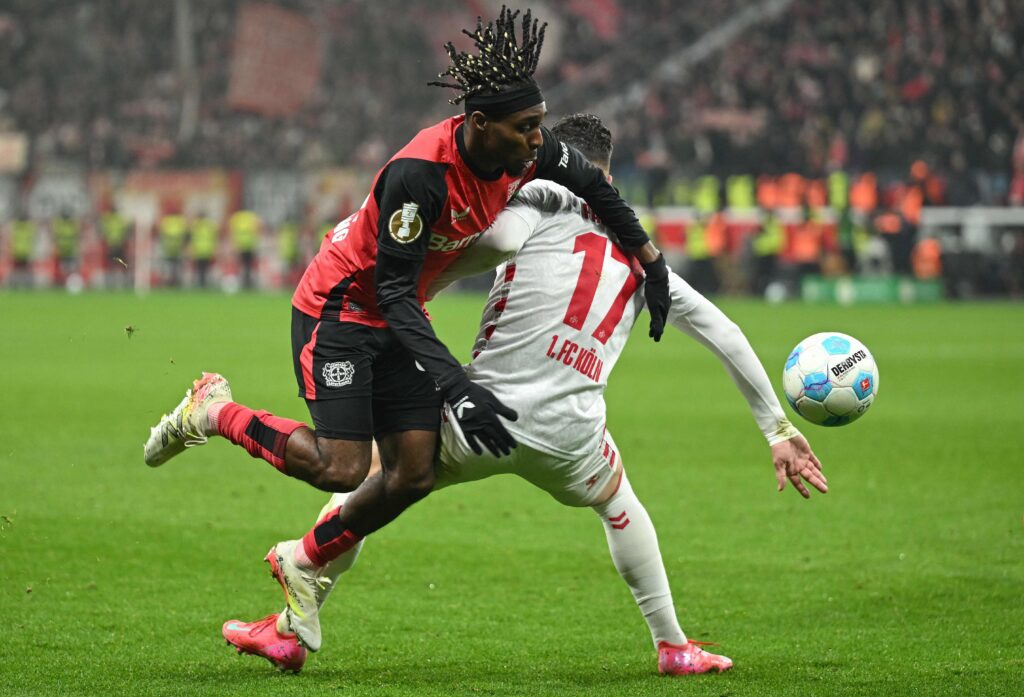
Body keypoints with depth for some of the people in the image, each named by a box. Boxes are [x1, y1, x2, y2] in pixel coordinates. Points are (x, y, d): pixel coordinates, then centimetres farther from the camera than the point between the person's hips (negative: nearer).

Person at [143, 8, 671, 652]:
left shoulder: (529, 151, -13)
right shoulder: (420, 173, -35)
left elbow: (591, 182, 10)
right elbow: (394, 291, -31)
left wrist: (649, 256, 13)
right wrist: (457, 386, -38)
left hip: (397, 316, 7)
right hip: (338, 308, -7)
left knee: (413, 474, 0)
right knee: (342, 469, -16)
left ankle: (304, 560, 20)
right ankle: (214, 411, 6)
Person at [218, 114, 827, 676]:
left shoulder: (541, 197, 6)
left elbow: (500, 237, -18)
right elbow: (725, 335, 21)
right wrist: (778, 430, 28)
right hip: (568, 437, 3)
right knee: (618, 505, 37)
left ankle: (290, 632, 20)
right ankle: (674, 646, 37)